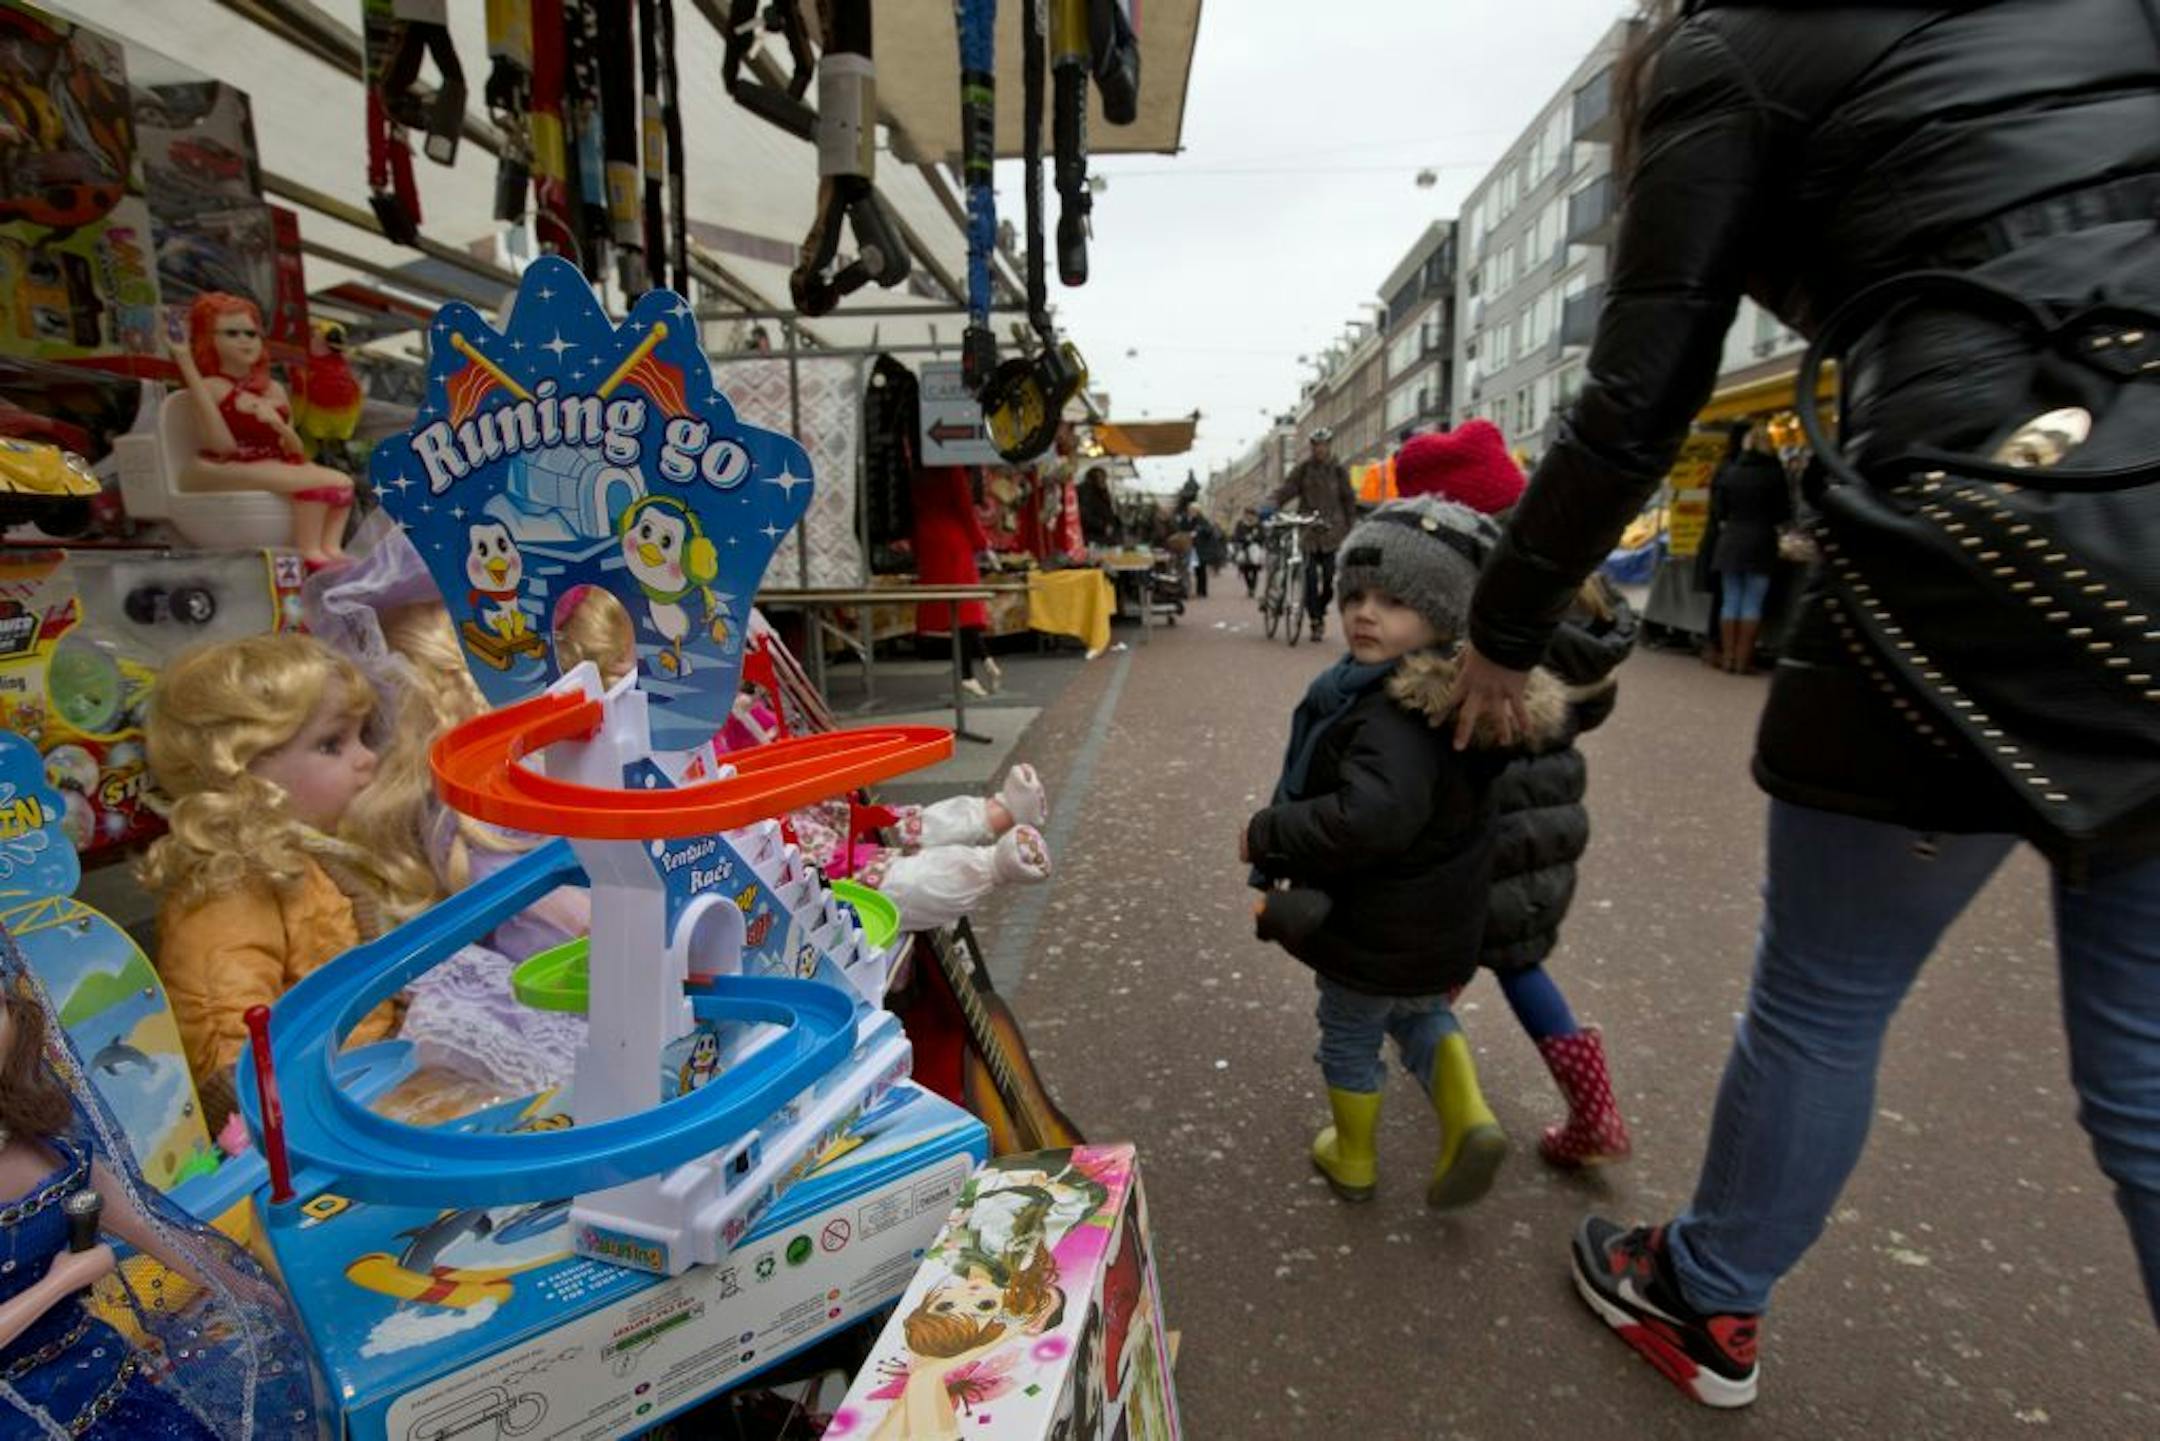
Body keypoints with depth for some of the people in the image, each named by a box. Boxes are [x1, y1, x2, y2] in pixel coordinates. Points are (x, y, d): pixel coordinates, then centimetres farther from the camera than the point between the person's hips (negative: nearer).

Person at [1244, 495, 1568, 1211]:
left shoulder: (1395, 716, -33)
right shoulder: (1451, 697, -3)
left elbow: (1371, 817, -47)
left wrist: (1268, 832, -33)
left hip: (1371, 933, -8)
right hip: (1442, 929, 8)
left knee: (1350, 1037, 19)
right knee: (1421, 1015, 34)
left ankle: (1352, 1160, 40)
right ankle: (1467, 1120, 18)